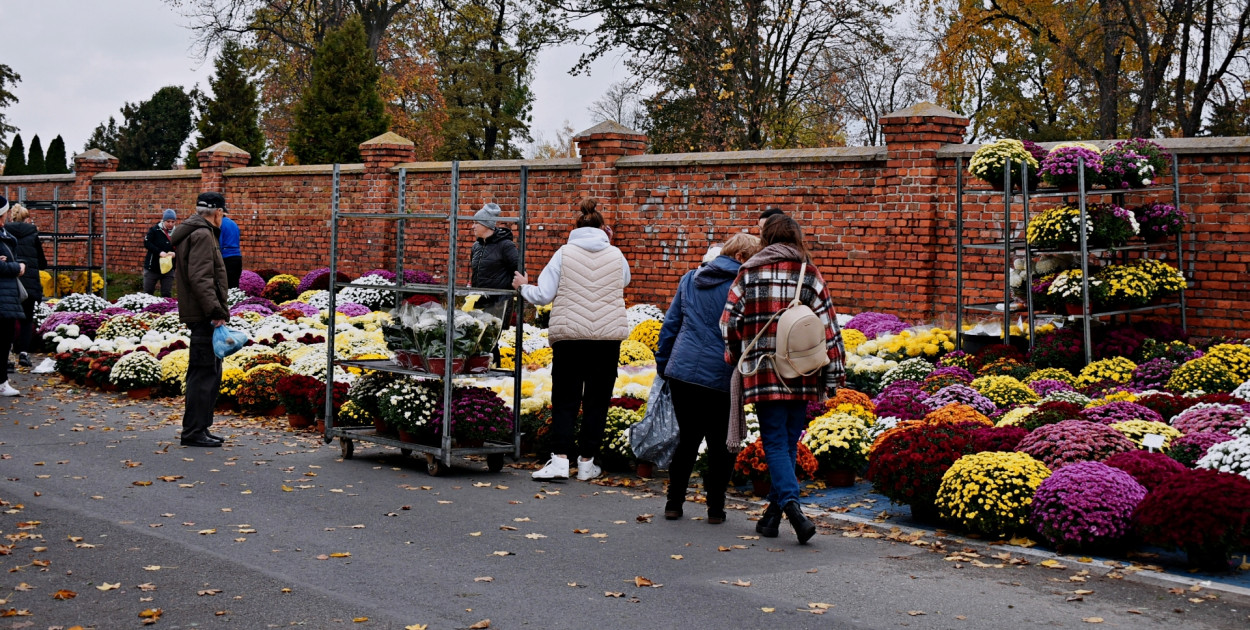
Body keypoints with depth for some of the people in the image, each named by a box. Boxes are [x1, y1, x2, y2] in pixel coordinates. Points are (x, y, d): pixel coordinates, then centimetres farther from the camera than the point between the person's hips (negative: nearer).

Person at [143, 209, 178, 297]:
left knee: (167, 295, 4)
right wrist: (160, 252, -25)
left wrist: (174, 253, -18)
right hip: (152, 268, -1)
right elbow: (147, 243, -14)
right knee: (147, 293, 8)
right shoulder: (154, 230, -6)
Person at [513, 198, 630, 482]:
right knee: (597, 399, 9)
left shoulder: (564, 254, -1)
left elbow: (542, 295, -4)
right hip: (608, 336, 1)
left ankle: (561, 458, -5)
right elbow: (625, 281, 24)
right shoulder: (615, 255, 4)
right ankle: (587, 462, 12)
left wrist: (523, 286, 14)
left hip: (569, 335, -1)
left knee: (565, 398, 6)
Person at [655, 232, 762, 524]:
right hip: (720, 376, -4)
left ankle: (674, 503, 17)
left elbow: (670, 324, 14)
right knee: (719, 444, 9)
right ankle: (715, 508, 12)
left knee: (688, 438, 16)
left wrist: (662, 364, 20)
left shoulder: (689, 279, 12)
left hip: (681, 371, 4)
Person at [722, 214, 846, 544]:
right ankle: (773, 513, 17)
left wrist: (735, 360, 18)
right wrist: (833, 374, 6)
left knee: (775, 443, 0)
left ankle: (792, 506, -20)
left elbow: (730, 322, 3)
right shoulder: (809, 273, 3)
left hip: (763, 373, -1)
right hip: (803, 373, 1)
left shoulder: (748, 272, 3)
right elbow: (828, 324, 1)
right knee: (789, 442, 13)